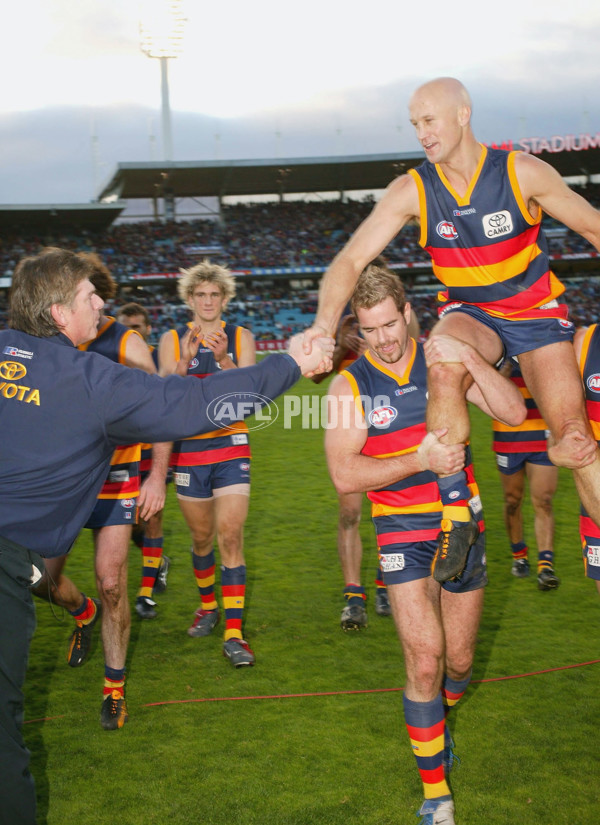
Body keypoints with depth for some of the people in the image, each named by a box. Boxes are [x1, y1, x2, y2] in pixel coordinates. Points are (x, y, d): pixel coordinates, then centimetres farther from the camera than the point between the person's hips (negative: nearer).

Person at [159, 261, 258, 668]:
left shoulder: (240, 337, 4)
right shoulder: (172, 340, 4)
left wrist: (224, 359, -21)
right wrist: (184, 362, -24)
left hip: (232, 446, -1)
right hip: (188, 448, 1)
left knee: (230, 536, -10)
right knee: (202, 537, 12)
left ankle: (233, 634, -9)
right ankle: (208, 606, 36)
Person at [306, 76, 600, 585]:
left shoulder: (523, 172, -14)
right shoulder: (412, 190, -11)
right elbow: (352, 259, -15)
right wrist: (325, 323, -32)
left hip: (537, 312, 0)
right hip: (470, 313, 1)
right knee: (443, 361, -36)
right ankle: (456, 514, -25)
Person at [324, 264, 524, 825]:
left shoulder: (444, 362, 1)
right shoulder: (350, 384, -5)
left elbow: (515, 413, -8)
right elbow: (344, 475, -13)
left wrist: (470, 359, -21)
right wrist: (420, 460, -22)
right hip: (402, 531, -2)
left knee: (458, 661, 12)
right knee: (424, 658, -13)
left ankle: (435, 723, 46)